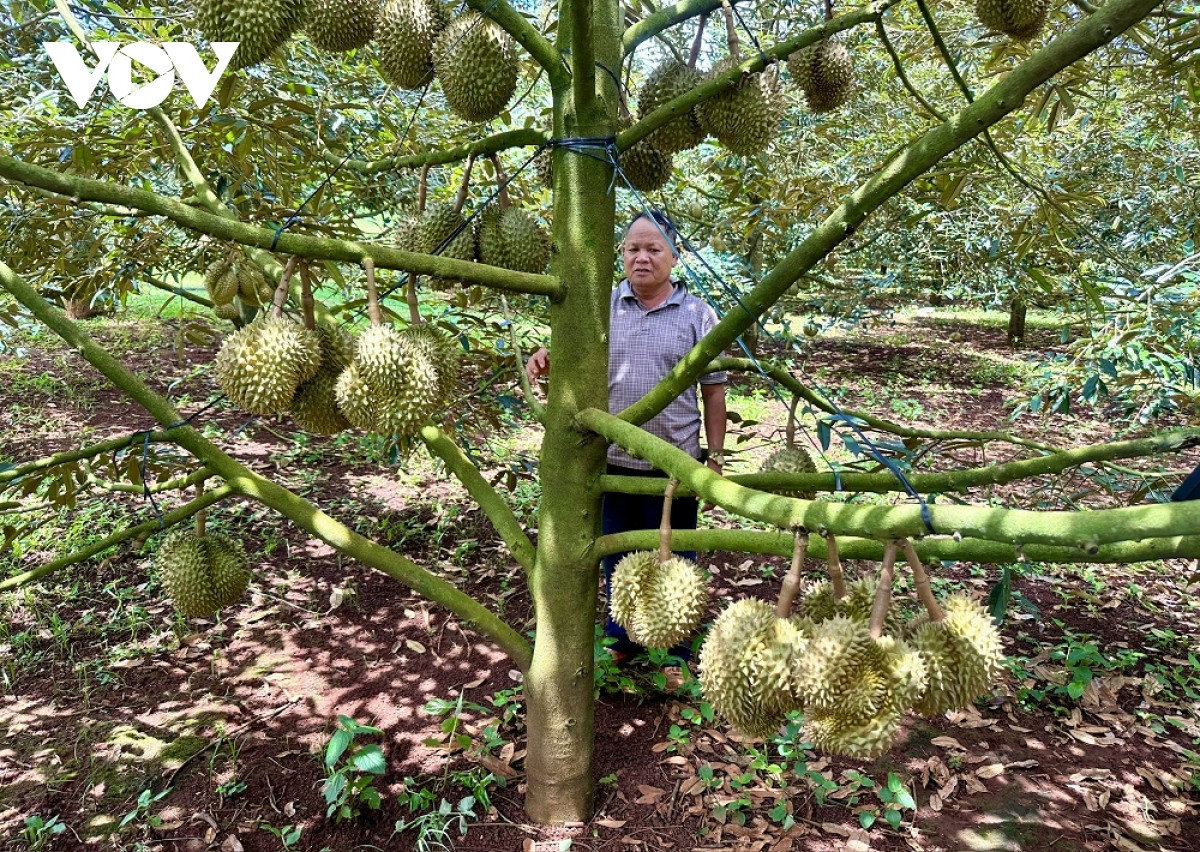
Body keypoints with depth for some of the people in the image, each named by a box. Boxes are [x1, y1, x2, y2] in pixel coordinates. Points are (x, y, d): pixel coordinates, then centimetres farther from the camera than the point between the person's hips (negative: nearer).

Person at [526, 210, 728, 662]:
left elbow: (713, 392, 0)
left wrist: (715, 456, -1)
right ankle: (622, 637, 38)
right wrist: (546, 361, -19)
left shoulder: (697, 315, -2)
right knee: (617, 557, 17)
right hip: (611, 459, 2)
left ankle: (676, 649, 31)